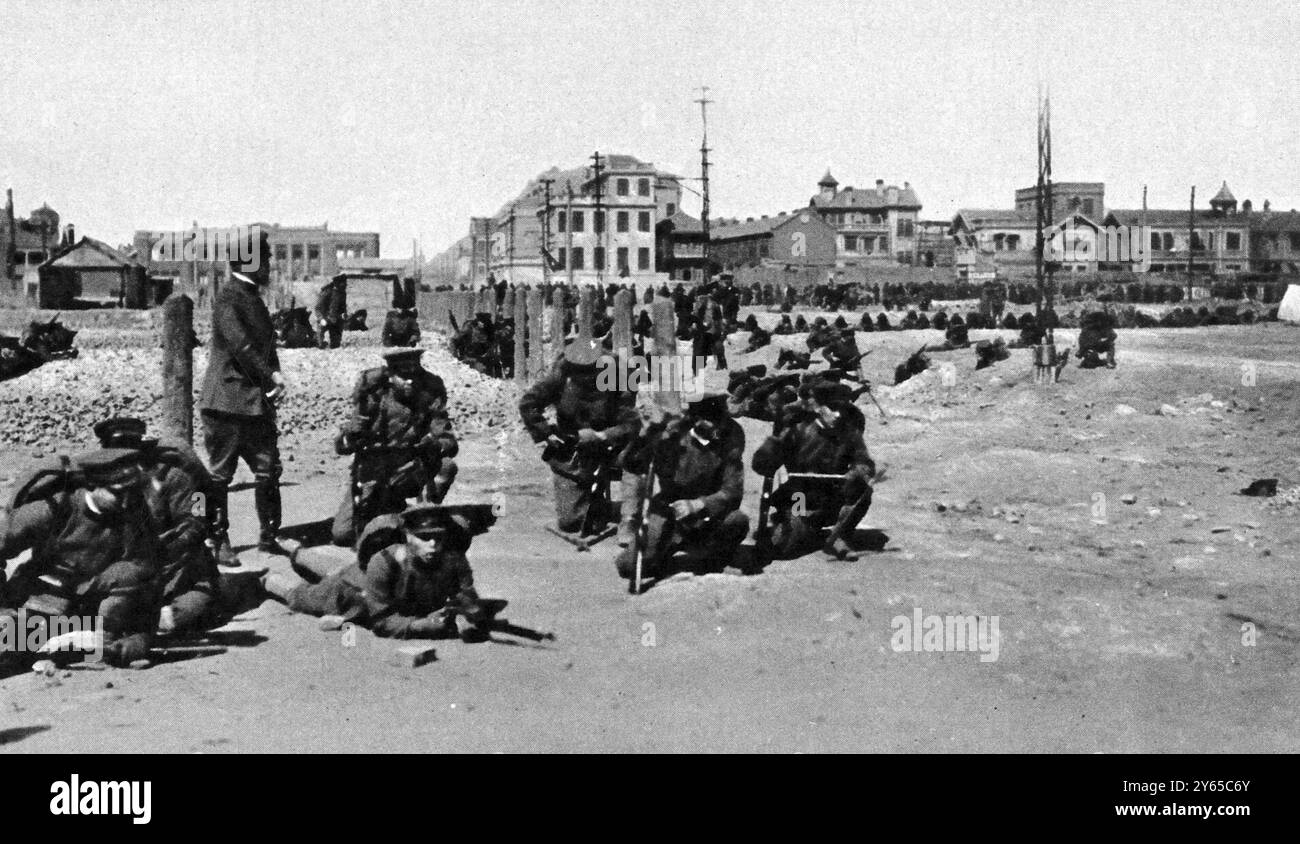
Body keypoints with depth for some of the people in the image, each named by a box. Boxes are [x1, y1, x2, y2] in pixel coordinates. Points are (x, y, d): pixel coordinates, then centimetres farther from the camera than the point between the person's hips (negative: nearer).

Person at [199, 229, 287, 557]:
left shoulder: (254, 298, 17)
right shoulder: (228, 298, -10)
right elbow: (240, 345, -20)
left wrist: (273, 378, 1)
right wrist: (271, 375, -19)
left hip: (258, 402, 8)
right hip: (228, 403, -8)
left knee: (269, 470, 7)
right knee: (220, 475, 1)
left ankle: (268, 536, 18)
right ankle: (219, 541, 9)